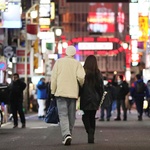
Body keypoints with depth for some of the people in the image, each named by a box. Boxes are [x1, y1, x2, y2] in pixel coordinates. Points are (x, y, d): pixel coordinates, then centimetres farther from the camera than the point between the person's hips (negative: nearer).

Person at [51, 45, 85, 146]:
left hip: (61, 92, -1)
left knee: (63, 115, -6)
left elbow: (54, 77, 1)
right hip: (73, 92, 1)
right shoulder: (77, 63, 3)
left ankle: (66, 135, -25)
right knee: (71, 116, 13)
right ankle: (69, 135, 18)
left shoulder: (59, 62, 4)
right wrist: (82, 85, 10)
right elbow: (81, 77, -10)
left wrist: (53, 91, 7)